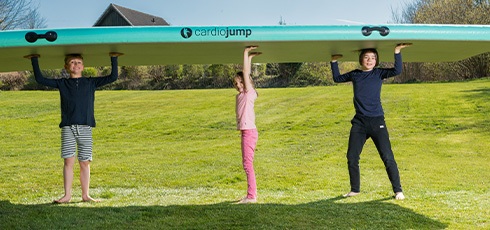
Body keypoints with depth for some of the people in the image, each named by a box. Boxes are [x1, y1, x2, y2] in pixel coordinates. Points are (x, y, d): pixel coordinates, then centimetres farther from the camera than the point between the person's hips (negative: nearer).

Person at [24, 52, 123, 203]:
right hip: (67, 128, 0)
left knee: (85, 162, 2)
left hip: (85, 128, 0)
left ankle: (85, 195, 9)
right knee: (69, 161, -5)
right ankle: (67, 195, 1)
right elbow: (40, 80, 14)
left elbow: (113, 77, 13)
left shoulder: (91, 82, 13)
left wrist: (114, 59, 10)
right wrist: (34, 61, 14)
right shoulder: (62, 84, 13)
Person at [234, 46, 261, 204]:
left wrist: (246, 54, -6)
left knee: (247, 164, -9)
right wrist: (250, 57, 24)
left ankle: (251, 196, -6)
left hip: (249, 132, -9)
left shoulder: (249, 92, -8)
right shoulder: (241, 94, 13)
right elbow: (245, 73, 20)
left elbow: (246, 73, -11)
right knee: (247, 164, 13)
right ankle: (251, 194, 19)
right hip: (246, 132, 9)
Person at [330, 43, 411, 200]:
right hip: (359, 122, 3)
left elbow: (397, 71, -13)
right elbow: (337, 78, 26)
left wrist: (397, 52, -20)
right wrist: (334, 62, 19)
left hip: (377, 122, -3)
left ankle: (398, 190, 4)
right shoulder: (354, 74, 11)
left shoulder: (379, 73, 2)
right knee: (352, 157, 5)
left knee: (387, 157, -6)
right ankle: (355, 190, 21)